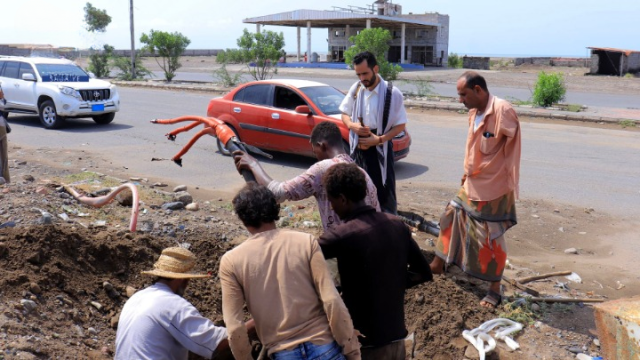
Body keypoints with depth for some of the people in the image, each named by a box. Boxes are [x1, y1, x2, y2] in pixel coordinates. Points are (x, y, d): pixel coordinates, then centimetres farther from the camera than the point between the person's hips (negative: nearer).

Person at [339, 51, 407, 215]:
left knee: (384, 192, -1)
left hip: (380, 149, -4)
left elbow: (400, 125, -7)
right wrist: (352, 125, -11)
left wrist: (379, 139, -19)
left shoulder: (392, 93, -12)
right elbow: (345, 113, 12)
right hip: (358, 148, 4)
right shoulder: (356, 88, 0)